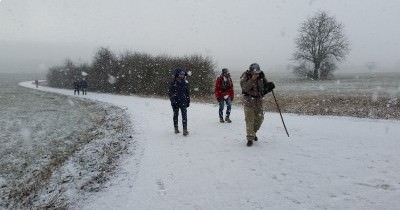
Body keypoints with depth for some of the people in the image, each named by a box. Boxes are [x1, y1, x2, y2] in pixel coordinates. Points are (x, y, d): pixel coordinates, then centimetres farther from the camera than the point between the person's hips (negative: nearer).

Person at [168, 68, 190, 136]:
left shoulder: (185, 82, 6)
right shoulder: (173, 83, -4)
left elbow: (187, 93, 14)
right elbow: (170, 92, -5)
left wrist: (188, 101, 13)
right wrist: (173, 100, -13)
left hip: (183, 101, 2)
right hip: (175, 102, -2)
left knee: (184, 115, -9)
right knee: (176, 115, 11)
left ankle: (185, 130, -7)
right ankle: (176, 128, 24)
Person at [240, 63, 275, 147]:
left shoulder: (261, 75, 0)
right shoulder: (245, 76, -13)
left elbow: (265, 84, 11)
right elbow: (244, 88, -26)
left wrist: (270, 85, -12)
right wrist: (252, 79, -33)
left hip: (259, 100, 5)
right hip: (248, 101, -5)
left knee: (259, 119, 12)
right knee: (249, 120, -6)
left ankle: (253, 133, 37)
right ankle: (250, 138, 2)